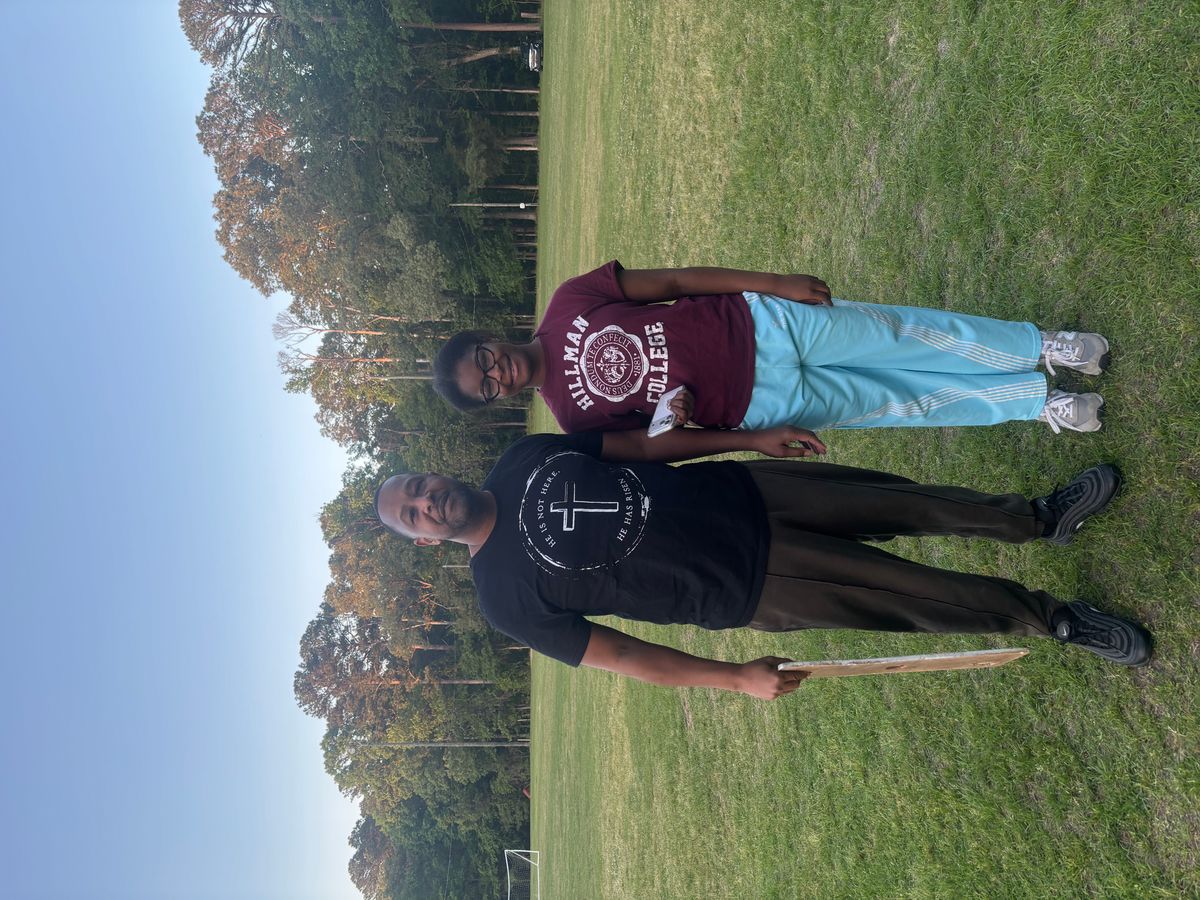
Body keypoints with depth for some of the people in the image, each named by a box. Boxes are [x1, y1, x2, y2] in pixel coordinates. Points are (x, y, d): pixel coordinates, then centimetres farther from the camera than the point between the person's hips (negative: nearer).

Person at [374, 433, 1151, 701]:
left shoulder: (526, 456, 0)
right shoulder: (510, 598, -13)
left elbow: (631, 444, 9)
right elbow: (620, 657, -11)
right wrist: (735, 679, -15)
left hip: (737, 491, 5)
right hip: (746, 585, -4)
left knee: (908, 502, 4)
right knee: (918, 597, -5)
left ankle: (1041, 517, 29)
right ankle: (1053, 619, 19)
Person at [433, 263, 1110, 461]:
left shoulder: (568, 303, -4)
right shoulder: (575, 416, -6)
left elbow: (669, 281, -2)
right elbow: (660, 444, -2)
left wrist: (775, 281, -7)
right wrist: (755, 443, -9)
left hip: (756, 321, 1)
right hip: (759, 404, -1)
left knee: (910, 335, -4)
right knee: (907, 403, -1)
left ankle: (1041, 346, 14)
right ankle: (1038, 402, 15)